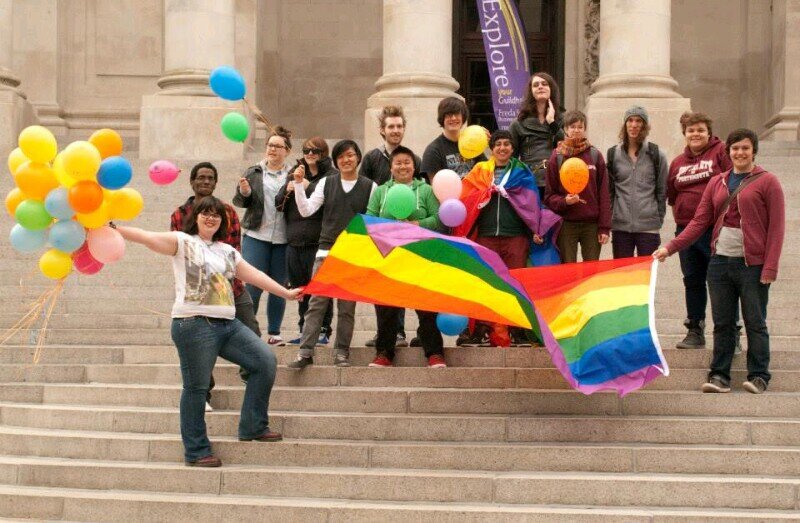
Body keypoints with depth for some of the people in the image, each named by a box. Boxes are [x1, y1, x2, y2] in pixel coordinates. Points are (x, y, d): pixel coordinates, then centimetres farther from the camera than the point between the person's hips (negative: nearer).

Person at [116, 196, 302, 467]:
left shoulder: (227, 251, 21)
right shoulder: (183, 242, 2)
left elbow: (254, 275, 24)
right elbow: (148, 238, -11)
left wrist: (287, 293, 24)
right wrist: (114, 229, -24)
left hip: (227, 324, 7)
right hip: (194, 324, -7)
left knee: (266, 360, 2)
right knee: (196, 387, -3)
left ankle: (253, 427, 11)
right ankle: (197, 451, 8)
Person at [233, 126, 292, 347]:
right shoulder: (254, 173, 8)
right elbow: (239, 202, 8)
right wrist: (244, 192, -13)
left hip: (283, 238, 0)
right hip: (256, 236, 0)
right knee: (252, 283, -4)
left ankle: (274, 332, 16)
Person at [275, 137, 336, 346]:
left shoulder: (332, 176, -2)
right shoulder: (295, 174, 16)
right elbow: (279, 204, 14)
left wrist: (308, 186, -15)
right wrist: (288, 188, -5)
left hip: (319, 241, -6)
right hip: (295, 240, 6)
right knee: (300, 288, 11)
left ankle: (323, 331, 6)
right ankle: (305, 330, 19)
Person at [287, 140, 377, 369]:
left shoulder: (370, 187, 5)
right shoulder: (326, 183, 8)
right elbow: (306, 210, 1)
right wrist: (298, 184, -10)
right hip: (327, 251, 1)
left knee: (347, 306, 4)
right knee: (316, 303, -5)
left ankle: (341, 352, 11)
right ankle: (305, 351, -6)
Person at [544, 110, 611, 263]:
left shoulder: (595, 155, 4)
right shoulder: (557, 157, 2)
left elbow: (604, 194, 2)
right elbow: (549, 195, 4)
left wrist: (604, 227, -3)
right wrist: (564, 201, -17)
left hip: (592, 224, 1)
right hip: (566, 225, -1)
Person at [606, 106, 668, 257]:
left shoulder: (656, 155, 3)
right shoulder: (613, 154, 7)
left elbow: (662, 191, 5)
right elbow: (608, 190, 8)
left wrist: (659, 218, 1)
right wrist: (608, 219, 2)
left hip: (648, 226, -1)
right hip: (620, 226, 2)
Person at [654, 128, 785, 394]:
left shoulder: (767, 182, 0)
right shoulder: (717, 183, 13)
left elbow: (776, 227, -5)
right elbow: (700, 221, 11)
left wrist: (770, 268, -12)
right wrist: (670, 247, 1)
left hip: (752, 264, -4)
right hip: (720, 262, 4)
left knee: (755, 322, 1)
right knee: (722, 322, 6)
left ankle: (758, 376, 10)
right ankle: (719, 376, 12)